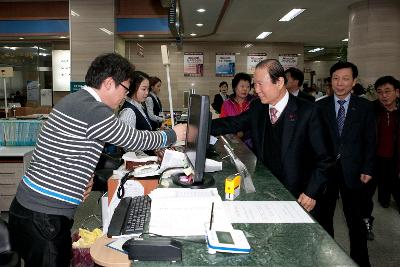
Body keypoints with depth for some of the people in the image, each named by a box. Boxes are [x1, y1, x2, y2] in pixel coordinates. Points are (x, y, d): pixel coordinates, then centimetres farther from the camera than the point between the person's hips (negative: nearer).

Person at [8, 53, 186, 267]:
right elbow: (133, 140, -8)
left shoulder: (75, 100, 10)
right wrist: (172, 135, 7)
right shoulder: (94, 110, -20)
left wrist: (81, 180, 7)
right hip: (43, 218, -9)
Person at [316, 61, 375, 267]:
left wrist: (367, 169, -4)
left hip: (352, 170, -1)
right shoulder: (320, 106, 1)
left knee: (355, 219, 7)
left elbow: (370, 140, 2)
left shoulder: (364, 106, 1)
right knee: (324, 215, 13)